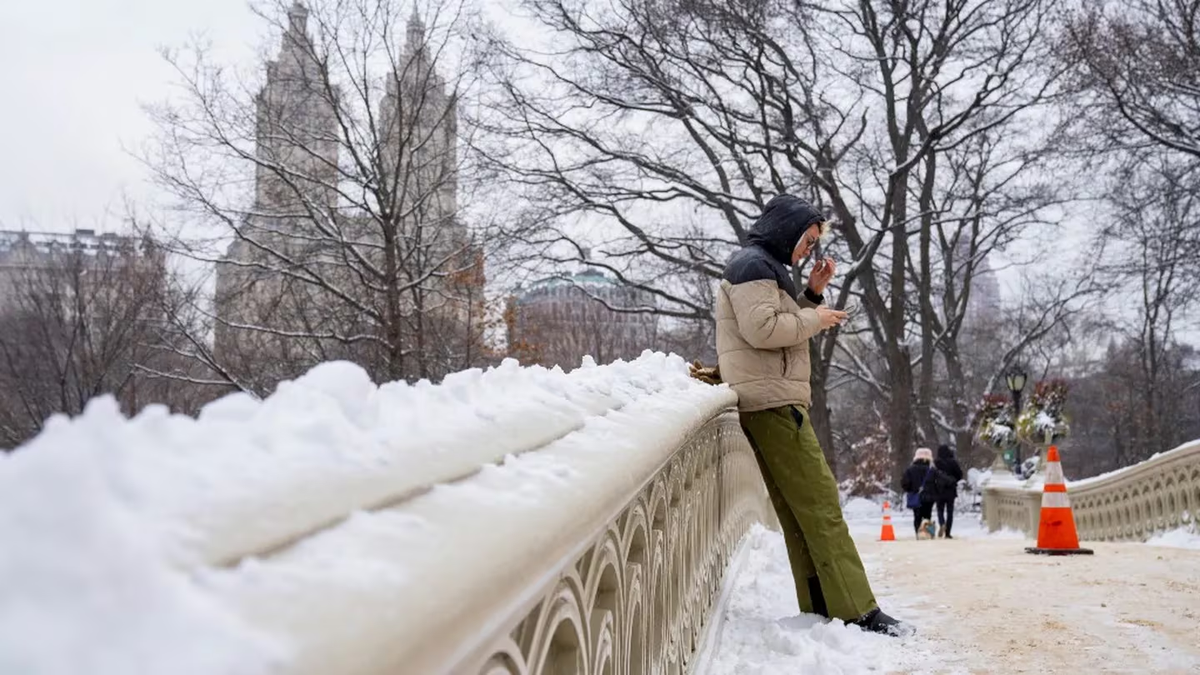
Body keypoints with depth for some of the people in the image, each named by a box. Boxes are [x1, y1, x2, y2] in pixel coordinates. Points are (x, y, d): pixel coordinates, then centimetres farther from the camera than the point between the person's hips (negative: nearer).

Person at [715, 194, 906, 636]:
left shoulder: (766, 267, 25)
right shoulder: (753, 264, -7)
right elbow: (761, 328, -20)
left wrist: (813, 294, 14)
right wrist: (815, 319, -8)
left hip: (774, 404, 11)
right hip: (772, 402, -11)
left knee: (799, 513, 7)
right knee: (821, 505, -12)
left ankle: (819, 608, 8)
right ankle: (858, 611, -13)